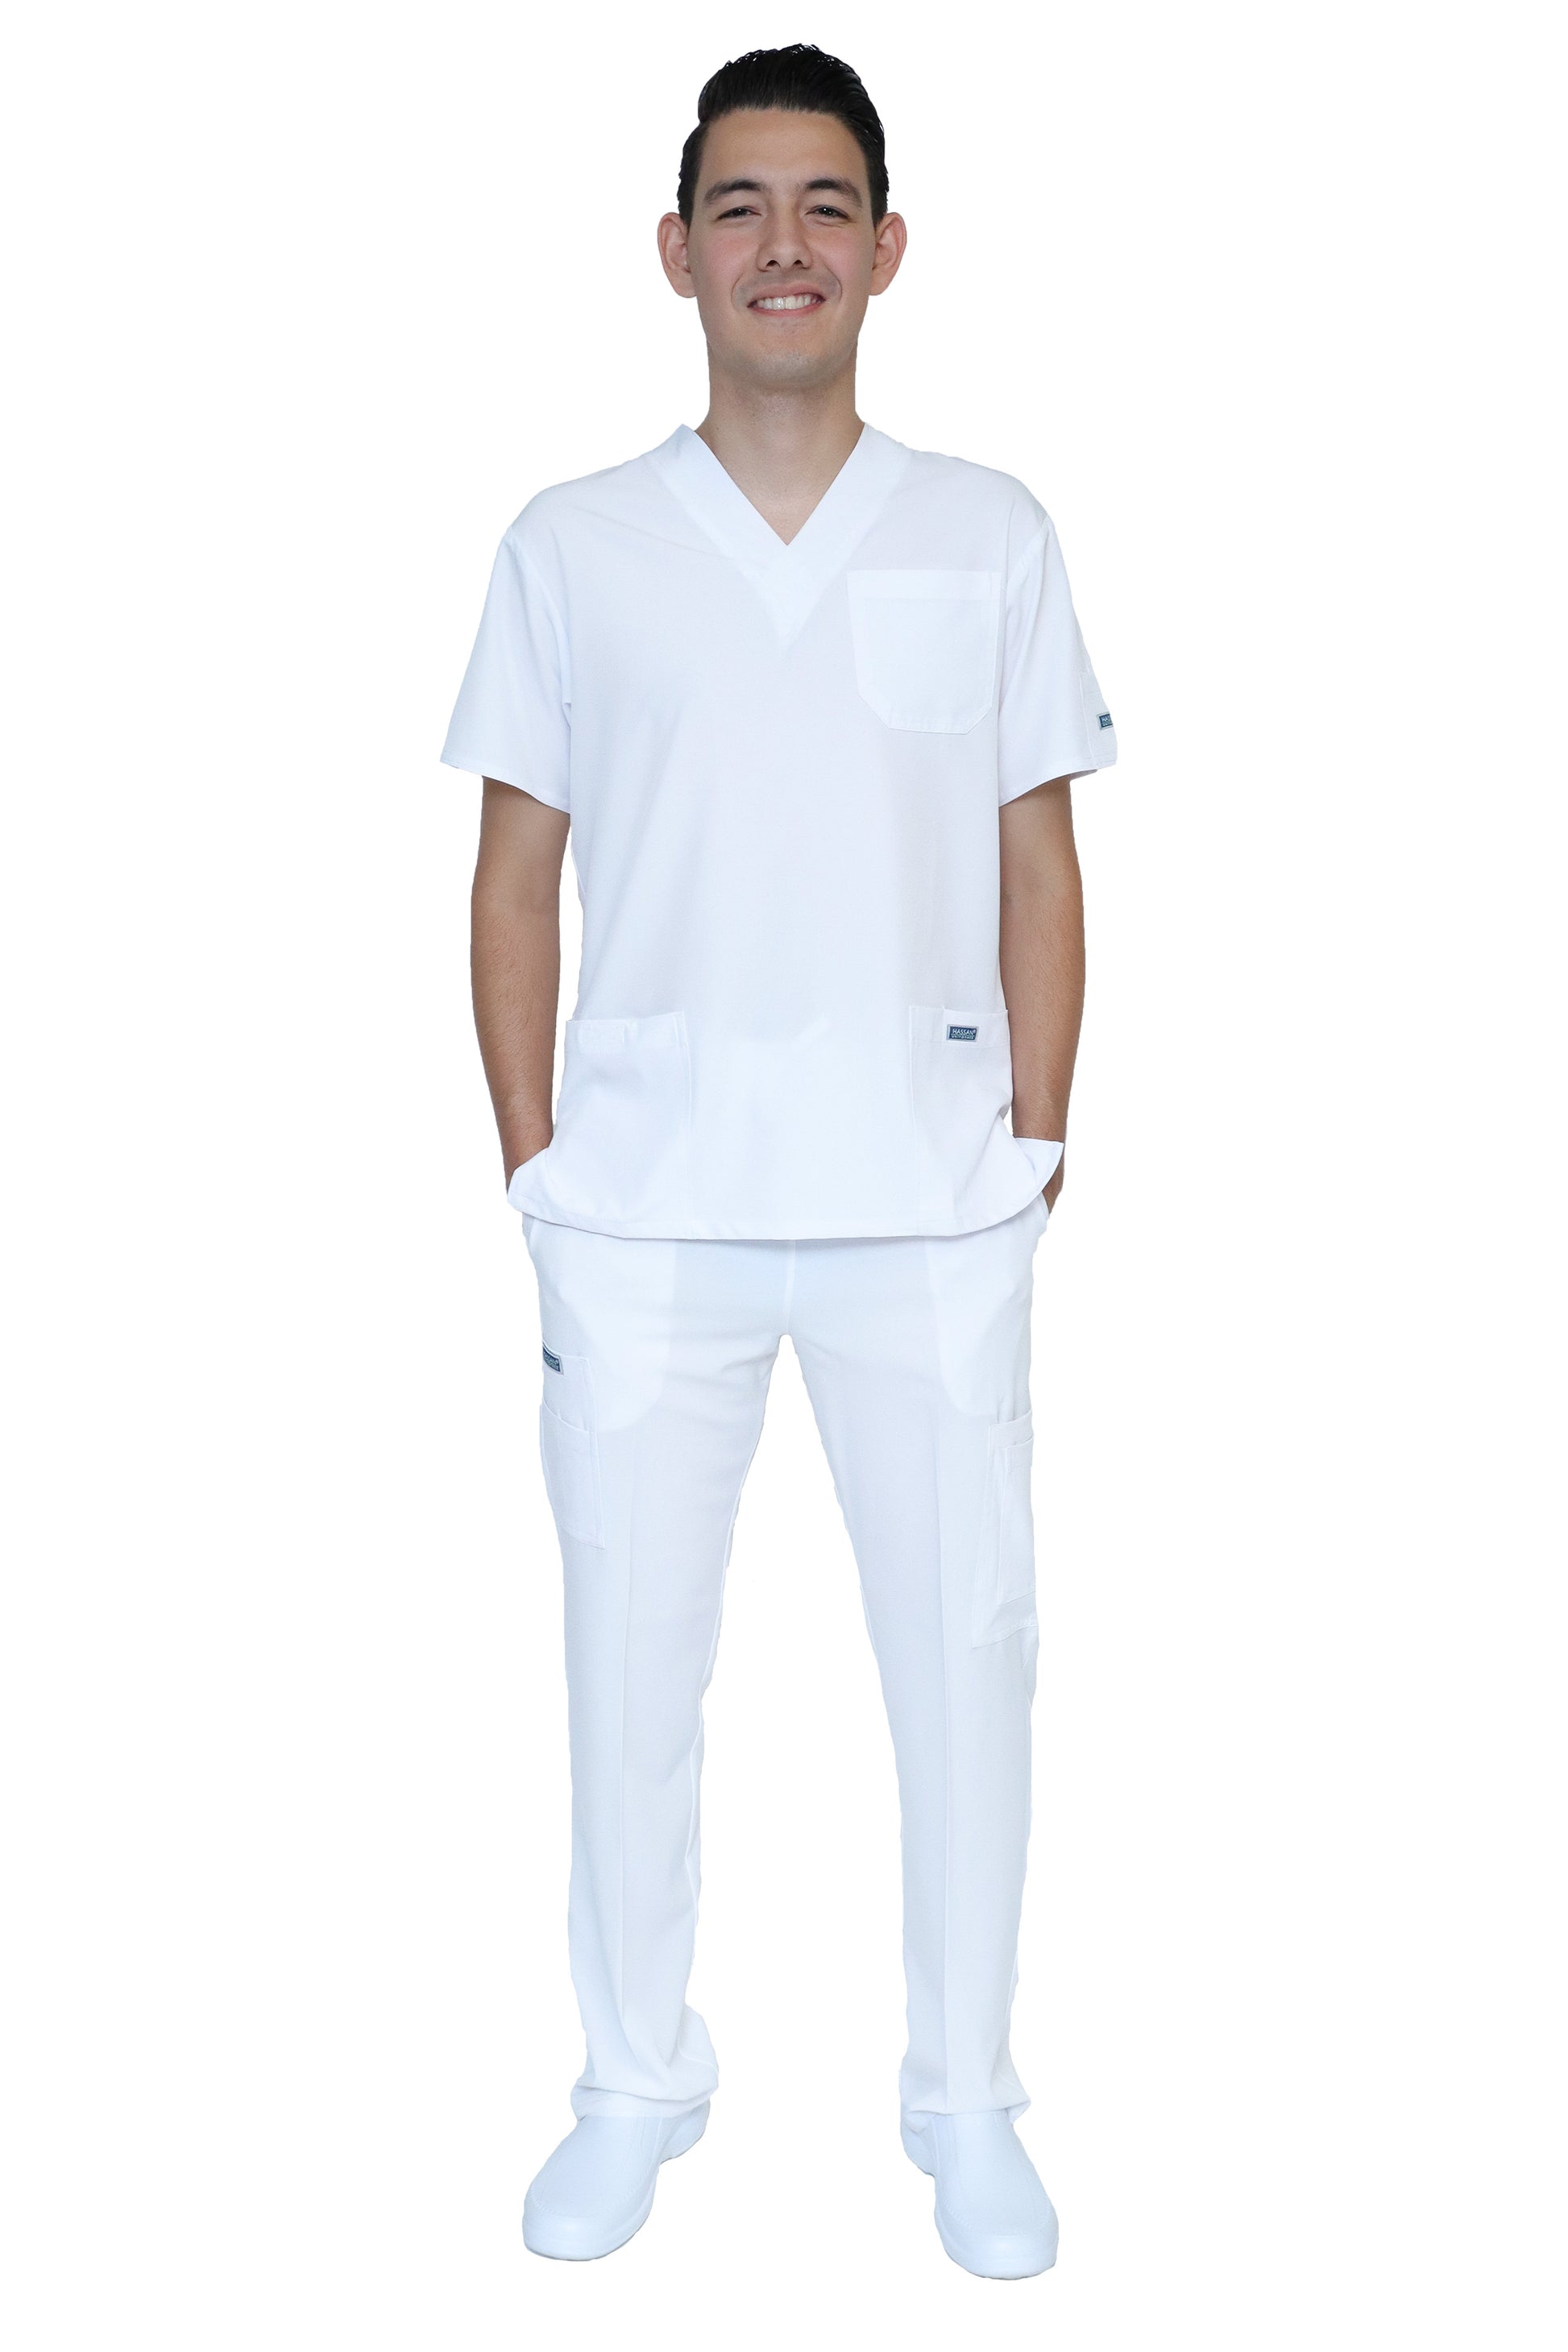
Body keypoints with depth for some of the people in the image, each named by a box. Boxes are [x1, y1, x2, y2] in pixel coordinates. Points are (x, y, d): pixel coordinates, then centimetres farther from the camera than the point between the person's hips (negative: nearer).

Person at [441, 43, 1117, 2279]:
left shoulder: (992, 538, 5)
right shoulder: (571, 549, 4)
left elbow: (1042, 872, 6)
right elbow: (516, 879, 6)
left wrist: (1035, 1152, 1)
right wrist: (535, 1163, 0)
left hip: (933, 1209, 0)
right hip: (644, 1210, 0)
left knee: (966, 1647, 6)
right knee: (629, 1656, 9)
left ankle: (967, 2096, 26)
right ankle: (639, 2079, 29)